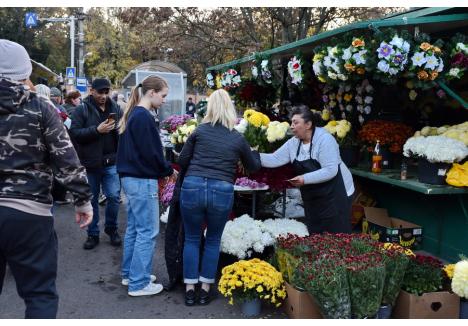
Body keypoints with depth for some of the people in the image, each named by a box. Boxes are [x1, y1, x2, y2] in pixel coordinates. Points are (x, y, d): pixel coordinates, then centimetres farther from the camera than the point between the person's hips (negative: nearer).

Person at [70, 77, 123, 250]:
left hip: (111, 162, 2)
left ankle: (111, 228, 24)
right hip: (90, 163, -1)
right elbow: (74, 133, -11)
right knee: (92, 200, 10)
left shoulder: (116, 108, 5)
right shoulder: (82, 110, -3)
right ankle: (93, 234, 24)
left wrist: (117, 127, -12)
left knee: (114, 197, 1)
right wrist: (97, 129, -21)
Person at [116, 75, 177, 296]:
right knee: (147, 232, -3)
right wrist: (168, 170, -4)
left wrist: (163, 169, 12)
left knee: (134, 228, 17)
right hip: (142, 180, -10)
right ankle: (139, 283, 4)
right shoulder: (144, 117, -18)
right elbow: (151, 153, -19)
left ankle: (130, 273, 28)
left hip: (131, 178, 10)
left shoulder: (133, 114, 13)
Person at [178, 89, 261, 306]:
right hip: (222, 192, 0)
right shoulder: (238, 138, 7)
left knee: (192, 239, 15)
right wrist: (255, 152, 42)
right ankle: (205, 289, 22)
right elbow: (254, 167, 21)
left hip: (192, 188, 0)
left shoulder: (199, 131, 5)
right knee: (213, 241, 18)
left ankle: (189, 289, 19)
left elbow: (182, 161, 8)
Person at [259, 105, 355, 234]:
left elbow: (330, 170, -26)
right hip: (312, 198, 7)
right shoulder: (293, 143, 2)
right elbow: (275, 159, -3)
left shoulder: (324, 139, -19)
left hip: (335, 195, -7)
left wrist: (305, 179, -31)